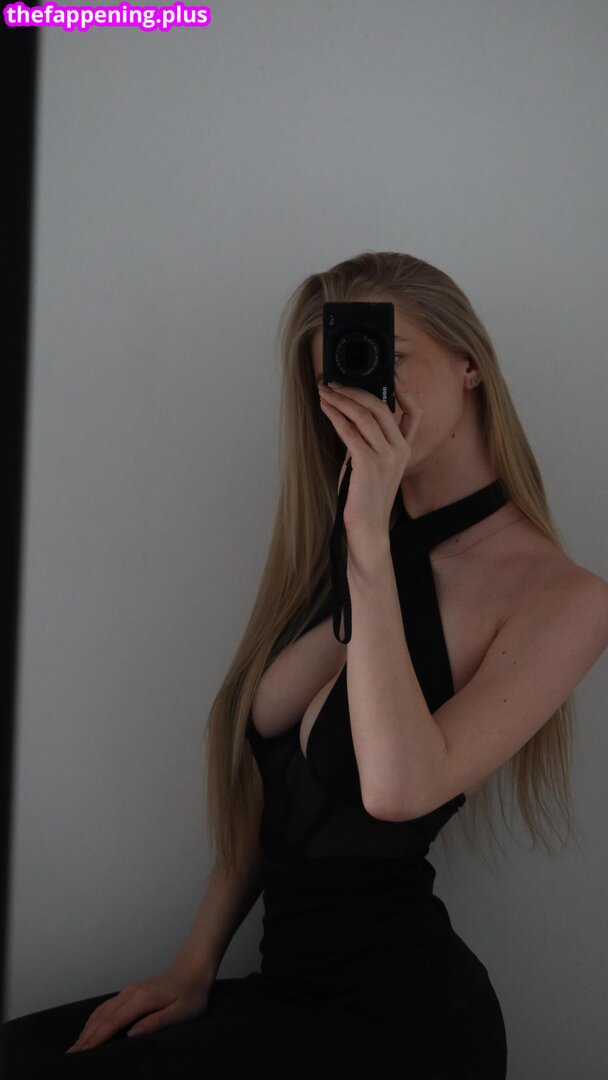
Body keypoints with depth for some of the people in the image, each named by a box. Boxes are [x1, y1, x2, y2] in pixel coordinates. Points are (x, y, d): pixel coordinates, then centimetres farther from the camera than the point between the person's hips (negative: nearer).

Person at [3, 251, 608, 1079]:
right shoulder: (350, 555, 9)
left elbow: (399, 786, -26)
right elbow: (275, 783, 10)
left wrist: (372, 546, -24)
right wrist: (195, 967, 5)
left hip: (399, 1013, -6)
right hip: (290, 980, 6)